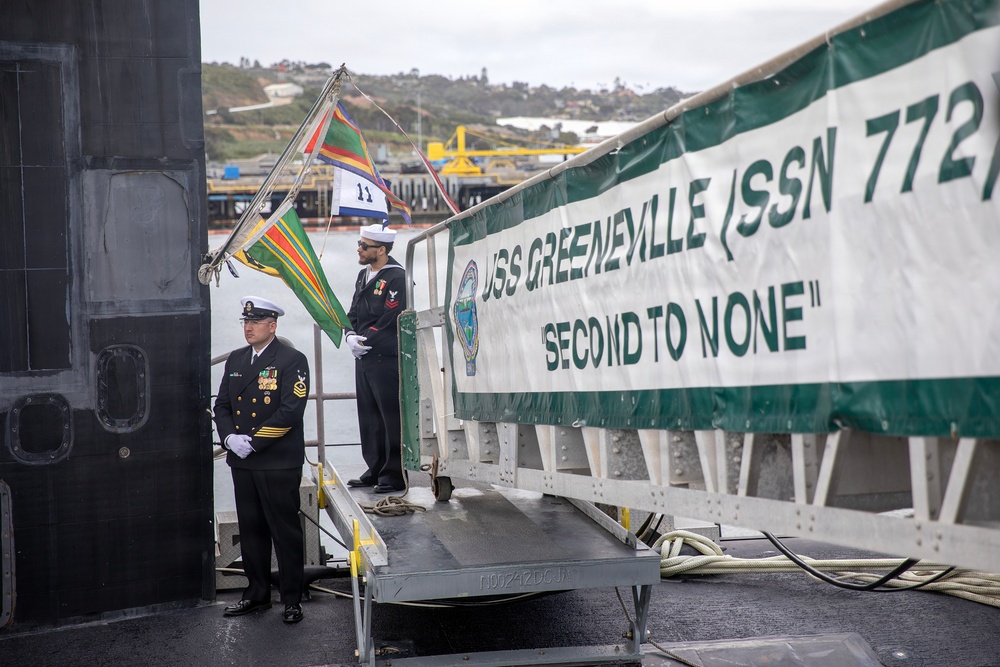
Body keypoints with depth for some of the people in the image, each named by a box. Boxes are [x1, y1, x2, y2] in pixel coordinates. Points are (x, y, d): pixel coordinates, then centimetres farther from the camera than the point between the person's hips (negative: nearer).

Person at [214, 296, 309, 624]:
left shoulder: (292, 360, -8)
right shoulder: (235, 360, 13)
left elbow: (290, 411, -16)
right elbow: (222, 406, 13)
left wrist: (254, 442, -18)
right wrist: (230, 437, -6)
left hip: (279, 462, -6)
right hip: (242, 462, 6)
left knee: (286, 532, 1)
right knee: (251, 529, 14)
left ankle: (292, 599, 11)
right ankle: (257, 593, 26)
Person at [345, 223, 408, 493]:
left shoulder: (396, 278, -12)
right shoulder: (364, 276, 15)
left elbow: (391, 319, -17)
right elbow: (353, 313, 18)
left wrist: (365, 341, -13)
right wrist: (351, 336, -1)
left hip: (387, 359, -9)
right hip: (364, 358, 9)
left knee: (391, 418, -3)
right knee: (368, 417, 13)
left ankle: (395, 475, 3)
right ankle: (375, 470, 23)